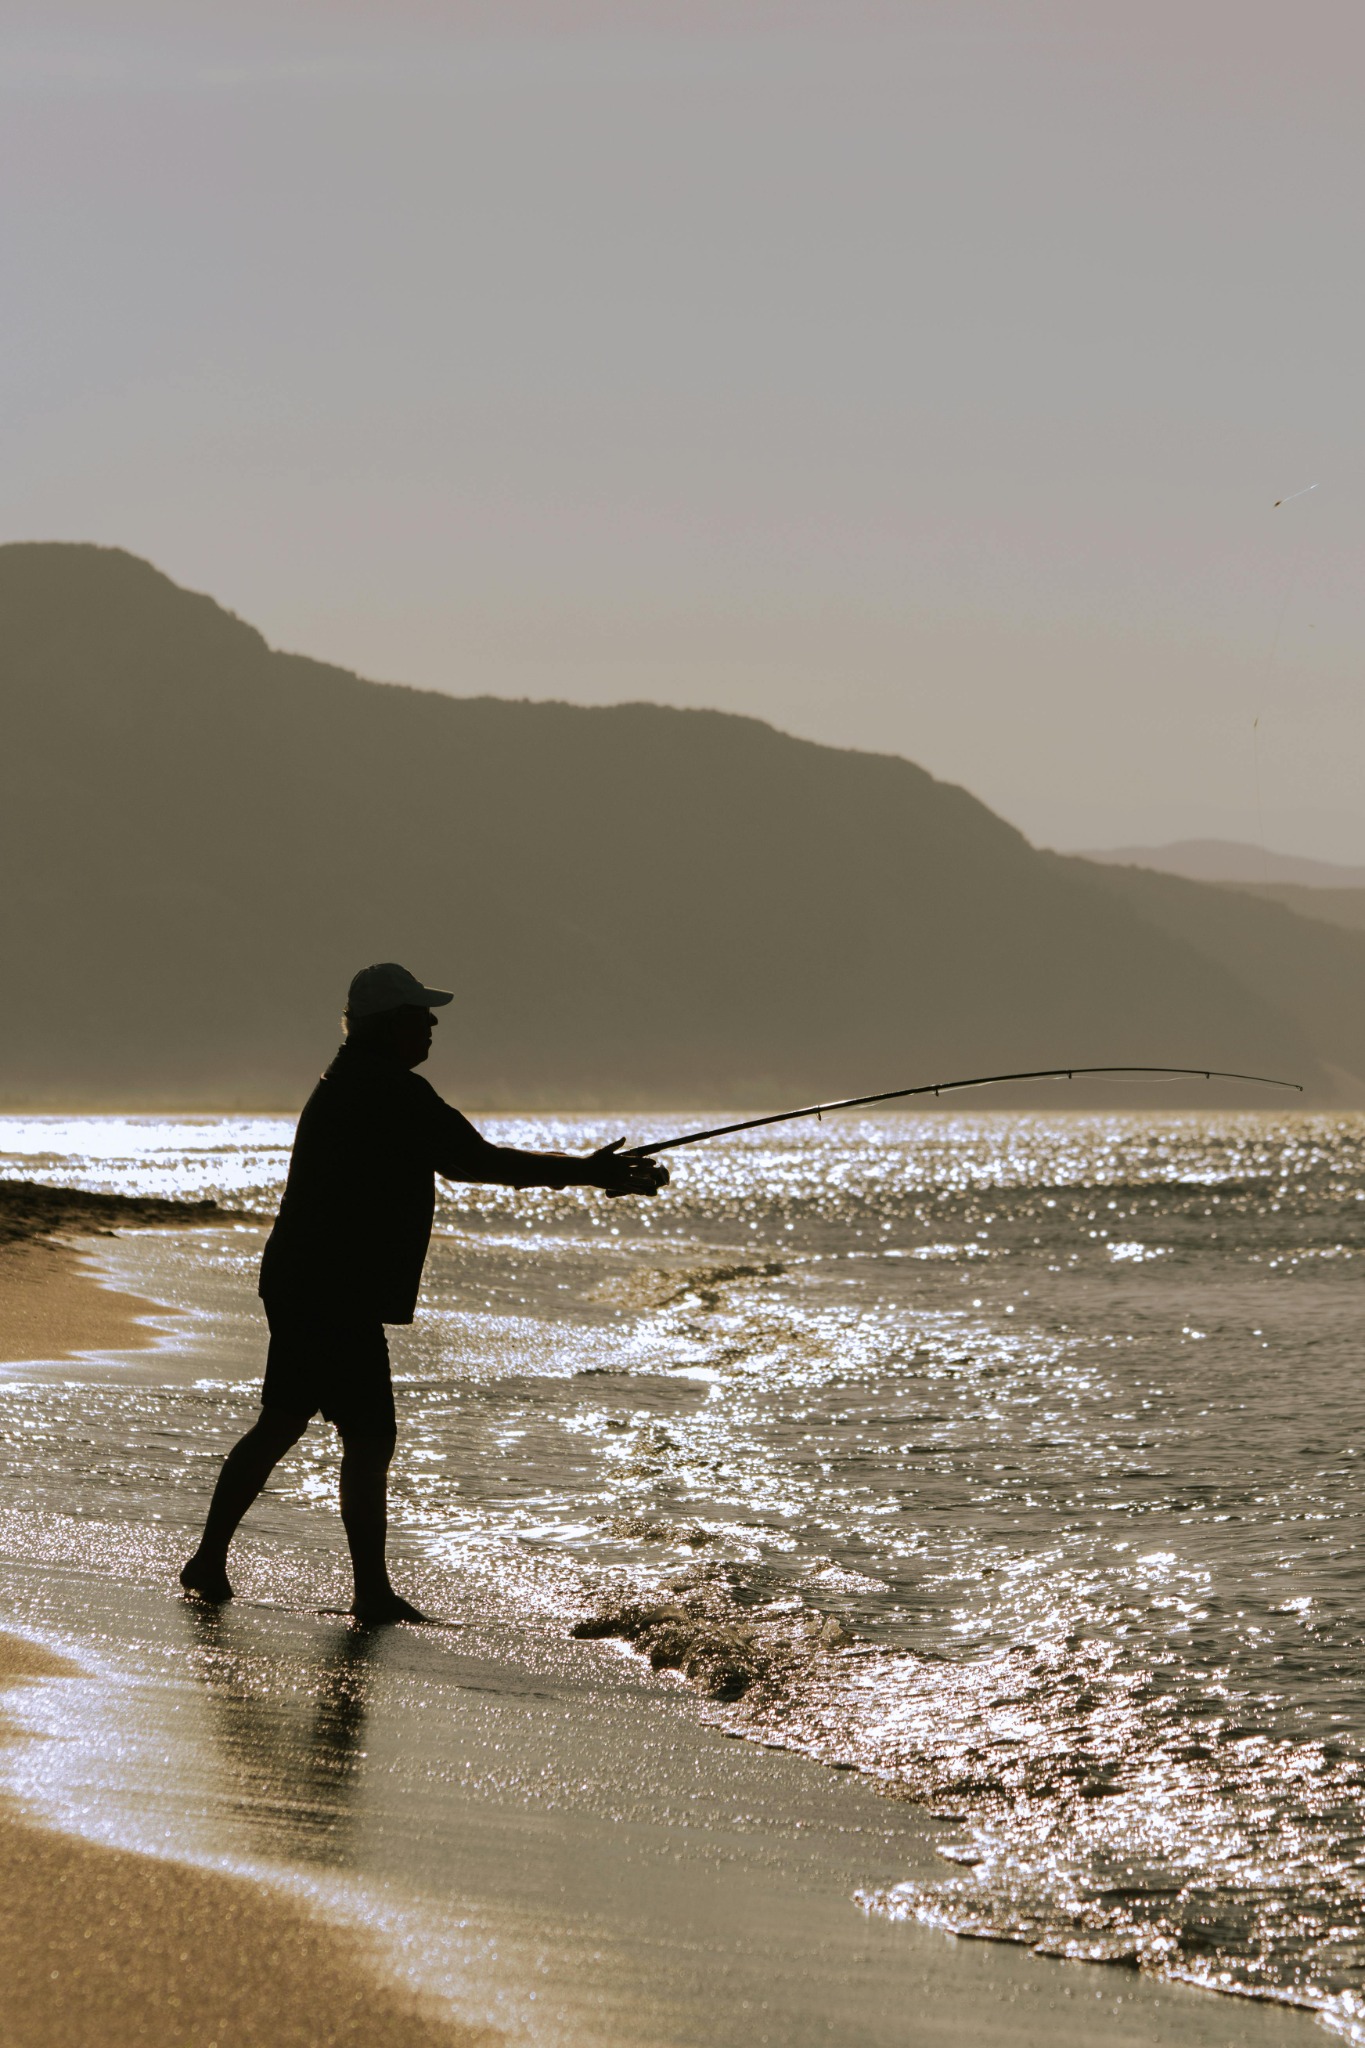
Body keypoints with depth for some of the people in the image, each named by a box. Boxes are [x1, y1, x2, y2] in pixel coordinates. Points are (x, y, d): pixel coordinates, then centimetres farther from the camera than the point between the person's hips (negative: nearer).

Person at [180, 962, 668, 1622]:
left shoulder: (348, 1085, 17)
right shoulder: (395, 1093, -16)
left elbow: (453, 1160, 23)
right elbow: (478, 1161, -18)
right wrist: (584, 1172, -11)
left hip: (298, 1286, 10)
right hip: (337, 1295, -10)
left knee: (280, 1424, 17)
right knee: (369, 1437, -4)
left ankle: (209, 1561, 23)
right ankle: (373, 1592, 0)